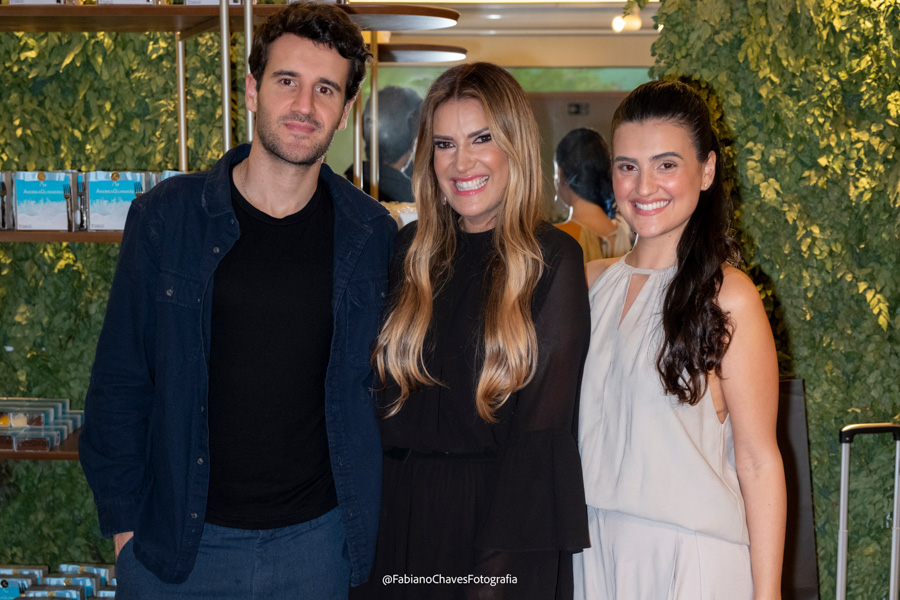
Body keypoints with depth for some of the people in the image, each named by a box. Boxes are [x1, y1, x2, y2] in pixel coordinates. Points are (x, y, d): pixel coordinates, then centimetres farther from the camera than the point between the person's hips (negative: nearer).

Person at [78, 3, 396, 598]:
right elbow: (119, 383, 0)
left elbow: (384, 383, 6)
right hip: (176, 540, 0)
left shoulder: (372, 235, -3)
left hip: (317, 540, 1)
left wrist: (367, 519, 3)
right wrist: (123, 521, -2)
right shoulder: (166, 217, -6)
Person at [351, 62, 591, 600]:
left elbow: (541, 426, -10)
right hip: (402, 520, 4)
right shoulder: (411, 250, 5)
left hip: (508, 515, -3)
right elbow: (379, 392, 7)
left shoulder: (553, 259, -7)